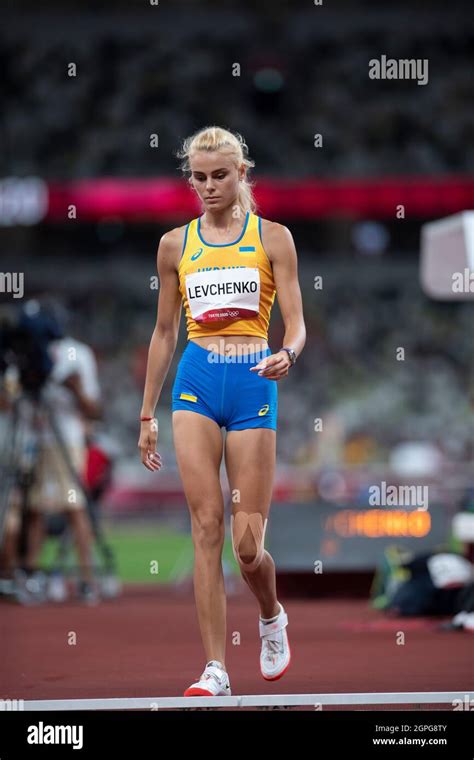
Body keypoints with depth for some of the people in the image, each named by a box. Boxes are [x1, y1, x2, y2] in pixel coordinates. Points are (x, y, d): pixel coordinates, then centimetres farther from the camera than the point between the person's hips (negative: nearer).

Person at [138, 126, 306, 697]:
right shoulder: (175, 244, 10)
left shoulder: (273, 237, 3)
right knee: (206, 527, -9)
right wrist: (146, 413, 13)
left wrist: (288, 354, -25)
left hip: (253, 383, -1)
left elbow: (296, 324, -2)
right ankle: (214, 671, -8)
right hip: (196, 382, 2)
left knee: (247, 544, -3)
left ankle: (272, 617, 31)